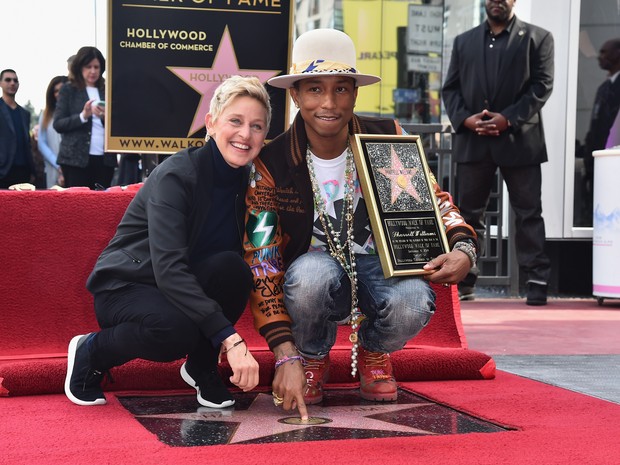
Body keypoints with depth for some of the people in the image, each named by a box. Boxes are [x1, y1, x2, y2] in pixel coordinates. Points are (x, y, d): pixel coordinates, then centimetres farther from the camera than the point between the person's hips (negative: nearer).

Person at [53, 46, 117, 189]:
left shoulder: (106, 91, 13)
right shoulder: (68, 90, 5)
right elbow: (58, 124, -2)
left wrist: (106, 117, -9)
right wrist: (83, 116, -16)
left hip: (105, 159, 3)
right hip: (76, 159, -3)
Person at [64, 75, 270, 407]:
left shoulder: (247, 181, -4)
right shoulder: (176, 174, -24)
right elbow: (168, 269, -34)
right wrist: (231, 338, -41)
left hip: (187, 288, 5)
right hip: (125, 287, -5)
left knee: (231, 267, -26)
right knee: (177, 330, -36)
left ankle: (202, 367, -3)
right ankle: (90, 352, -5)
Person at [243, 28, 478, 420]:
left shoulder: (389, 140, -9)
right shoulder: (271, 165, -15)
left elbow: (433, 202, 6)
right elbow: (262, 262, -17)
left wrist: (463, 249, -18)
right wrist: (286, 357, -27)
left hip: (379, 265, 1)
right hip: (313, 271, -1)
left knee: (414, 303, -34)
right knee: (312, 273, -38)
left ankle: (374, 351, 6)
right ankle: (312, 358, -1)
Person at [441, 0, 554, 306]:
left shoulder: (537, 38, 5)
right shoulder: (464, 41, 16)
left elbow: (542, 85, -3)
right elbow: (450, 87, 12)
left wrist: (508, 118, -14)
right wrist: (465, 118, -7)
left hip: (519, 139, -3)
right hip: (472, 140, 3)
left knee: (528, 213, 0)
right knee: (468, 213, 6)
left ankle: (537, 281, 3)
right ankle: (463, 281, 13)